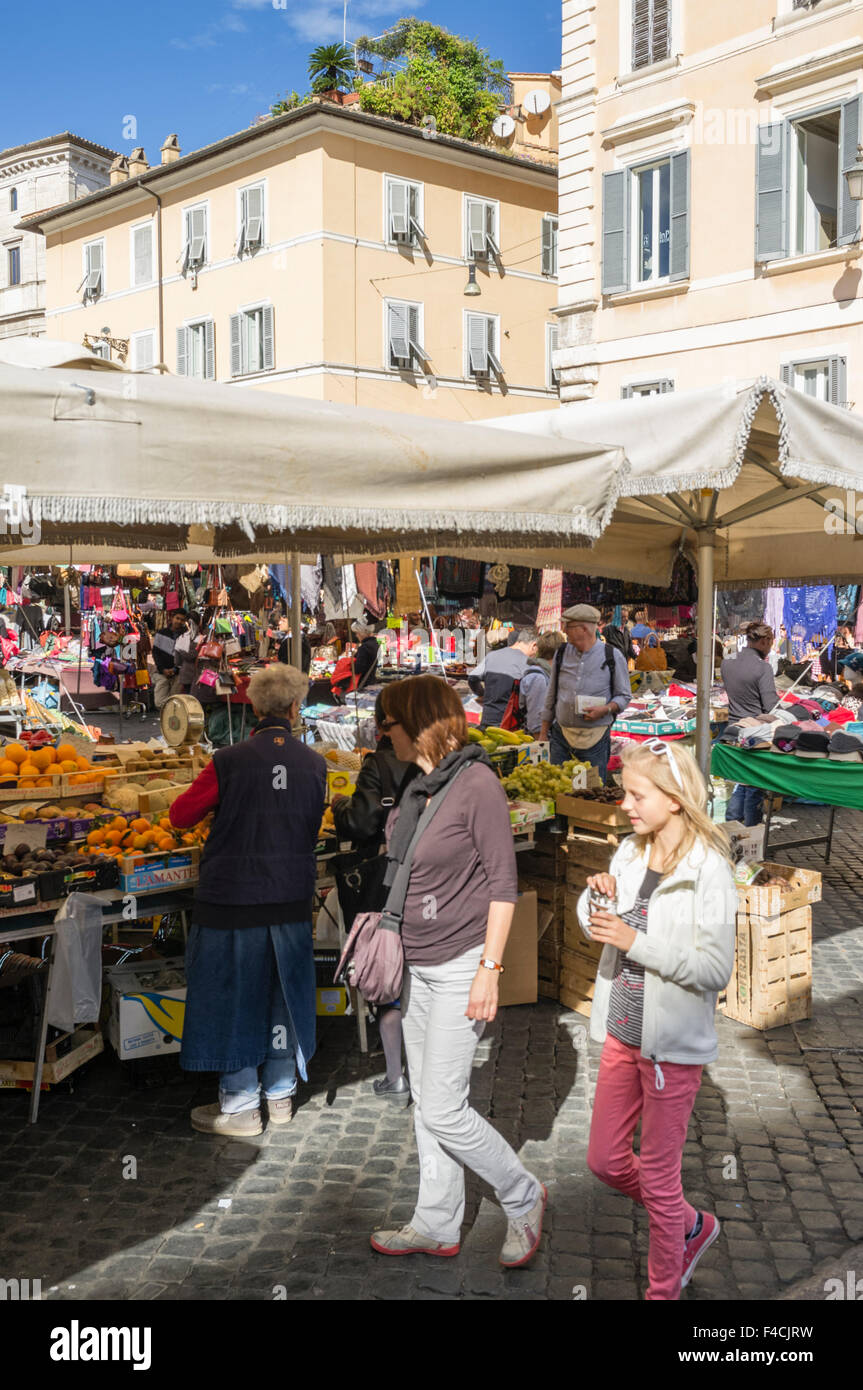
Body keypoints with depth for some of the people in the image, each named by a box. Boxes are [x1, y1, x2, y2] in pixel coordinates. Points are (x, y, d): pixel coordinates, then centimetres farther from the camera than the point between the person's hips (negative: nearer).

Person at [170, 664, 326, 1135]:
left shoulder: (230, 761, -14)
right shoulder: (314, 764, -4)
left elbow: (180, 815, -6)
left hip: (233, 897, -3)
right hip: (291, 897, 4)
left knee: (233, 994, 8)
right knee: (283, 990, 17)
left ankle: (240, 1106, 17)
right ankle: (281, 1094, 30)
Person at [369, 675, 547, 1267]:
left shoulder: (477, 783, -15)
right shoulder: (414, 787, 7)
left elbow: (503, 882, -15)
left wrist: (490, 968, -18)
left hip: (460, 966, -8)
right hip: (417, 967, 8)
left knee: (443, 1109, -4)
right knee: (428, 1103, 15)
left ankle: (524, 1198, 19)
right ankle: (438, 1225, 29)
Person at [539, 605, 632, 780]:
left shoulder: (612, 656, -2)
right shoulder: (561, 654, 8)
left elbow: (624, 696, 4)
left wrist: (605, 709, -17)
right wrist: (543, 733, 14)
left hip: (595, 739, -3)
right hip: (561, 735, 3)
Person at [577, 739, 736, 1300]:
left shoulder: (707, 870, -18)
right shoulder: (631, 854, 3)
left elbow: (716, 968, -23)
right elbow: (595, 927, 14)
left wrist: (634, 941, -25)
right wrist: (597, 895, -8)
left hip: (672, 1044, -7)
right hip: (622, 1033, 7)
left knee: (657, 1178, 9)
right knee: (605, 1159, 18)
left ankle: (664, 1288, 34)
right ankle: (692, 1226, 43)